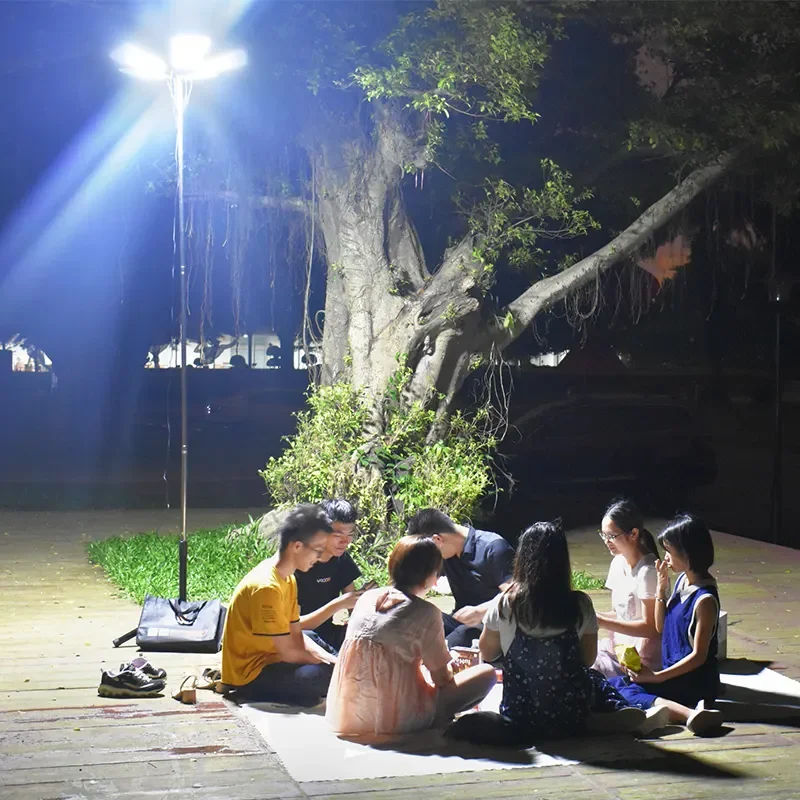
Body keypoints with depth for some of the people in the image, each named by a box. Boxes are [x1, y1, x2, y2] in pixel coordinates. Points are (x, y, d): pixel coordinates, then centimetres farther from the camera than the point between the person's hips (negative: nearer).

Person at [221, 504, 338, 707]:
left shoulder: (287, 579, 7)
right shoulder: (266, 587, -24)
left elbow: (297, 637, 8)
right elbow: (289, 652, -22)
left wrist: (333, 661, -7)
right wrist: (331, 666, -11)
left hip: (266, 660, 10)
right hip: (250, 673, -10)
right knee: (332, 676, -27)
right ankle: (252, 693, -10)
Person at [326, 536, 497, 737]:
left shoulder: (366, 597, 6)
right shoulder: (425, 613, -12)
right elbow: (441, 678, -4)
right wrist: (449, 668, 19)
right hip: (396, 720, -7)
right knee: (487, 673, 4)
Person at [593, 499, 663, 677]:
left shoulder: (648, 572, -19)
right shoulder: (618, 563, 5)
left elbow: (650, 627, -19)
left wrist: (601, 621, -22)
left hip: (642, 660, -8)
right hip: (618, 646, 8)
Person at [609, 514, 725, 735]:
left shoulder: (705, 598, -18)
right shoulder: (682, 581, 8)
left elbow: (699, 655, -17)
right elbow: (661, 627, 16)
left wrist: (657, 676, -17)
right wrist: (661, 586, 4)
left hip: (696, 683, -9)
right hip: (674, 674, 9)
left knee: (619, 691, -24)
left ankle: (691, 713, -37)